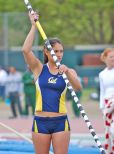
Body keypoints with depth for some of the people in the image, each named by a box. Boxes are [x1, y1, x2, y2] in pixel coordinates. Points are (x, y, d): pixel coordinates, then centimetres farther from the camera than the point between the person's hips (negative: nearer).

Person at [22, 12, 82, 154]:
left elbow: (78, 87, -15)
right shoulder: (39, 69, 3)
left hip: (60, 122, 0)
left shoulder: (68, 71, 3)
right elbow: (26, 50, -12)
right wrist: (34, 26, -11)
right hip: (40, 121, 0)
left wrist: (67, 72, -32)